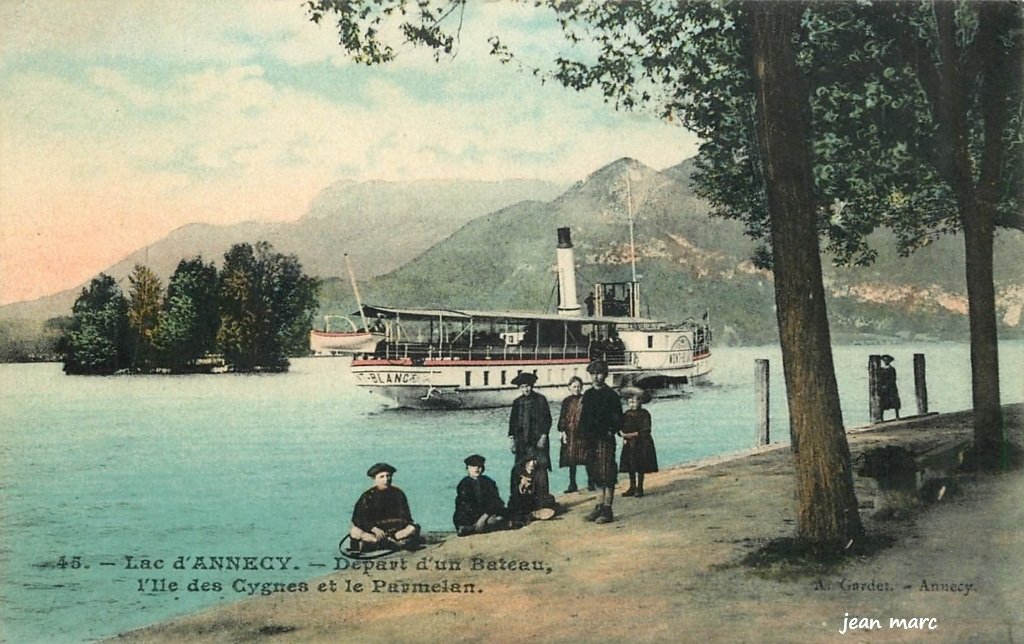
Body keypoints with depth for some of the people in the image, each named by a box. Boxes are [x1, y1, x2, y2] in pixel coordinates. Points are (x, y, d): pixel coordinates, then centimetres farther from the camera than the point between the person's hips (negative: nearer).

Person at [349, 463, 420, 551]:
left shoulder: (398, 493, 6)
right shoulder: (368, 496, 0)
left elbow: (405, 517, 5)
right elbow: (359, 518, -9)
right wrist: (374, 529, -25)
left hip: (395, 531, 1)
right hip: (372, 531, -1)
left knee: (414, 529, -25)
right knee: (354, 532, -30)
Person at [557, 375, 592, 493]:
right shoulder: (566, 401, 6)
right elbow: (562, 418, 7)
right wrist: (563, 432, -2)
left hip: (583, 433, -2)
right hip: (570, 434, 2)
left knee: (587, 459, -1)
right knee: (571, 460, 5)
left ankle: (590, 483, 10)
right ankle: (572, 484, 12)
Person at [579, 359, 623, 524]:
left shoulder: (611, 395, -5)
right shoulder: (588, 395, 12)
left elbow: (618, 420, -5)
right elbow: (583, 418, 17)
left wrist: (610, 432, -12)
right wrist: (585, 433, 6)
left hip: (605, 440, -6)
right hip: (591, 440, 6)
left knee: (607, 475, -5)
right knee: (597, 475, 11)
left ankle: (607, 511, -3)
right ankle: (601, 507, 19)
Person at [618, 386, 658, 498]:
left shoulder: (644, 414, -6)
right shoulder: (626, 414, 9)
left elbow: (646, 430, -13)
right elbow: (622, 428, 9)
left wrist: (632, 434, -17)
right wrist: (624, 437, -10)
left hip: (642, 443, -5)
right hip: (629, 444, 5)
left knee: (640, 467, -2)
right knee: (630, 467, 6)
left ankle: (639, 488, 6)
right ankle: (632, 488, 14)